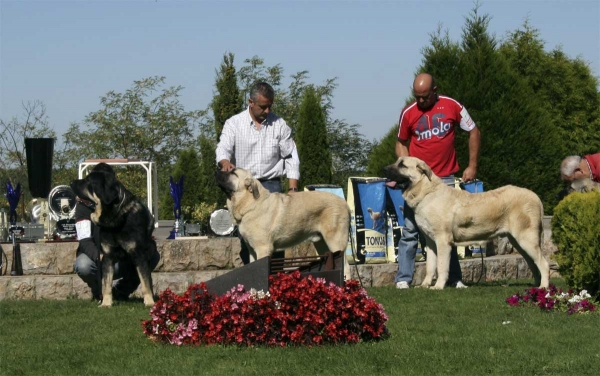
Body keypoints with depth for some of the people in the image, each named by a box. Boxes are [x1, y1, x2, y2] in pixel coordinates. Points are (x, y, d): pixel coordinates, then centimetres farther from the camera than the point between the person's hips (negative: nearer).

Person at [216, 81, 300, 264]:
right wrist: (225, 162, -33)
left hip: (271, 185, 0)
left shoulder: (279, 125, 6)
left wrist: (293, 189, -1)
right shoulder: (234, 123, 3)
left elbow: (291, 158, 8)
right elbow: (223, 148, -9)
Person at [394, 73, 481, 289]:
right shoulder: (408, 113, -1)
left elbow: (474, 132, 6)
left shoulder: (452, 107, -2)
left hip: (445, 179, 1)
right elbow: (401, 143, 11)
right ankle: (403, 278, -1)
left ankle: (454, 278, 14)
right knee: (411, 230, -3)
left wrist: (472, 165, 1)